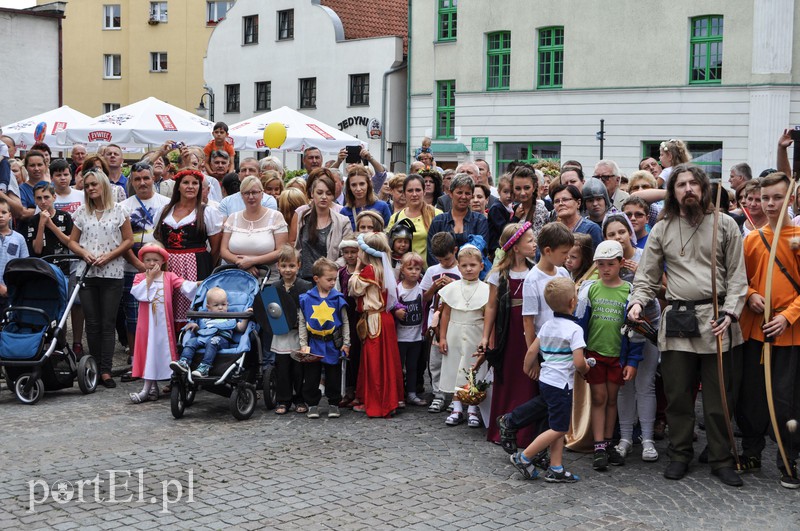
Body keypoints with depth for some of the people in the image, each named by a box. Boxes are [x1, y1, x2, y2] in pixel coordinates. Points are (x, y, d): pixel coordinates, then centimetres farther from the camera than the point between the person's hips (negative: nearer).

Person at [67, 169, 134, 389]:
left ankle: (105, 371, -2)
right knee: (92, 323, 4)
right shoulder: (81, 213, 10)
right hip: (87, 272, 3)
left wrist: (108, 256, -11)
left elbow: (128, 240, 1)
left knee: (108, 324, -3)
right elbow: (72, 241, 13)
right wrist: (85, 253, -8)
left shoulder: (118, 210, 1)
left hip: (112, 273, -3)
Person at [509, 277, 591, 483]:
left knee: (559, 427, 14)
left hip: (546, 380, 9)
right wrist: (585, 369, 1)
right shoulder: (574, 329, -15)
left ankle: (556, 469, 15)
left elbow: (531, 351, 11)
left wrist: (528, 369, 29)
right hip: (561, 383, -9)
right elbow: (578, 363, -21)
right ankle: (524, 457, 1)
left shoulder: (547, 325, 8)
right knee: (559, 429, 0)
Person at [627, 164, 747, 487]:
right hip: (676, 321, 1)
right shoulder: (662, 230, 9)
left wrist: (729, 313, -9)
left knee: (718, 397, 5)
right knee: (677, 395, 7)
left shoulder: (724, 225, 5)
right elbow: (647, 276, 10)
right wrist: (637, 302, -9)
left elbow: (737, 276, 3)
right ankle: (680, 455, 20)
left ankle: (721, 460, 16)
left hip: (715, 320, -1)